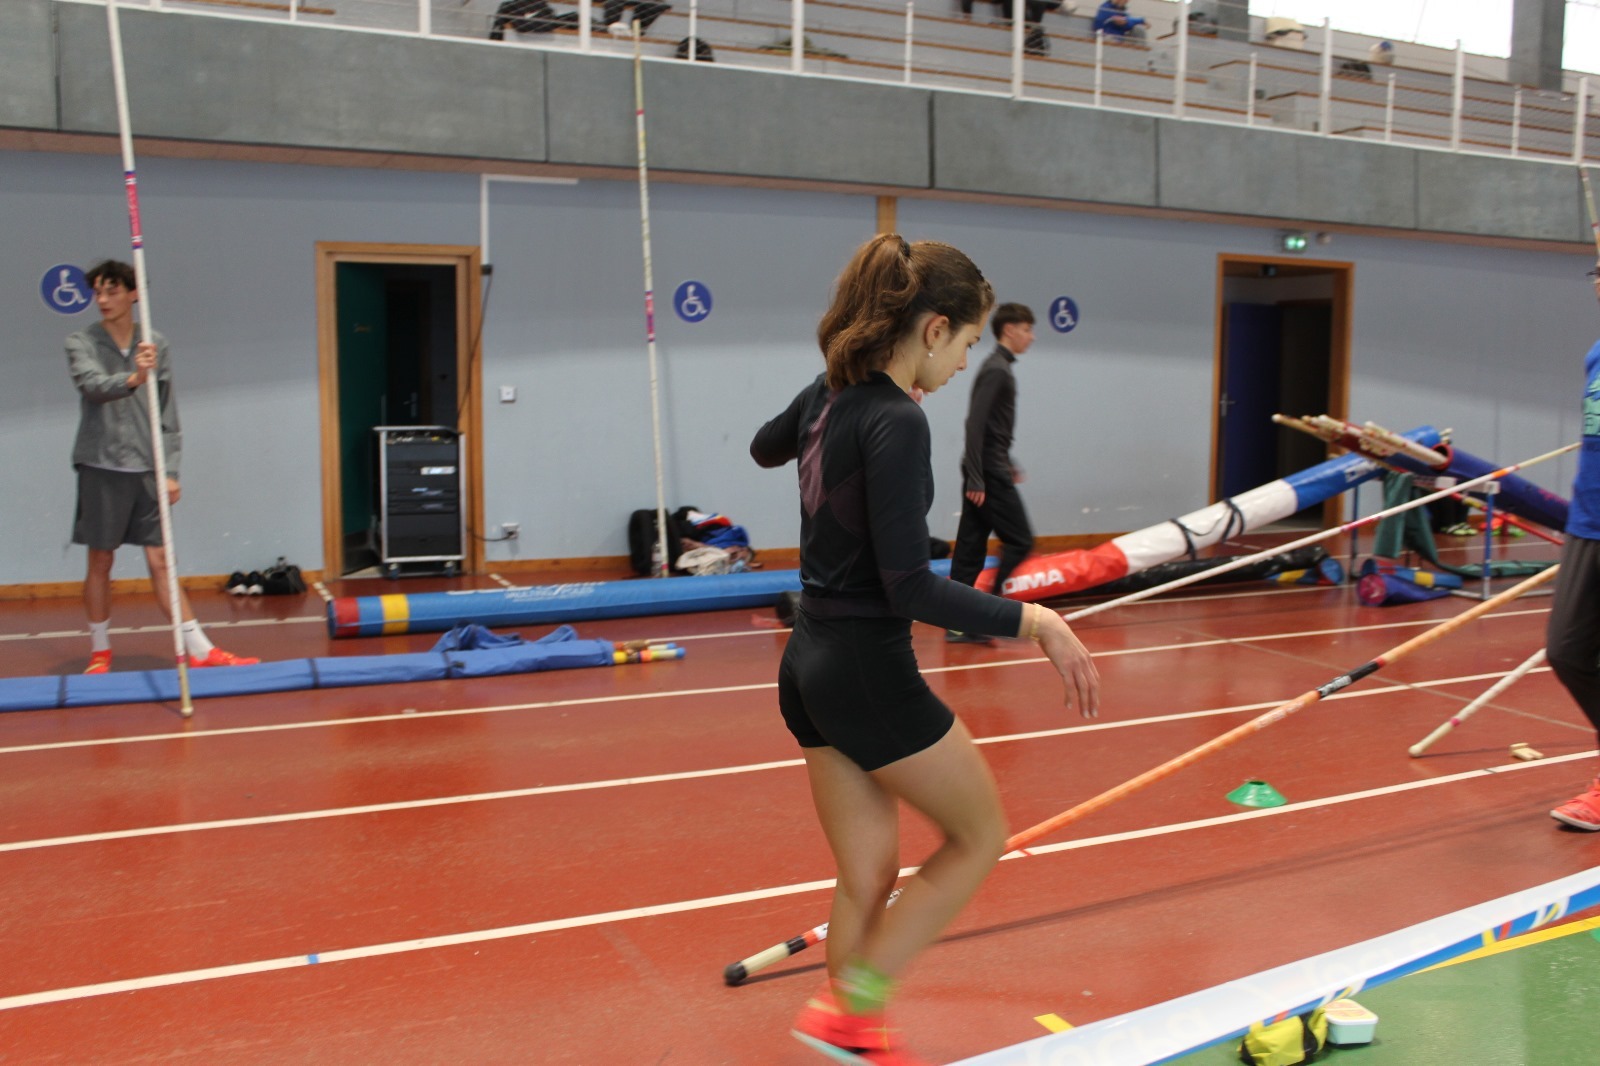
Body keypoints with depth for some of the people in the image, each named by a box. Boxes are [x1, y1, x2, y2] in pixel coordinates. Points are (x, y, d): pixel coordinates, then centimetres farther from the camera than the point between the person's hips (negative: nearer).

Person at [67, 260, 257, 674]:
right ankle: (100, 652, 18)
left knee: (161, 561, 2)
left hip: (147, 469, 2)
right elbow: (93, 384, -20)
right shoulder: (81, 344, 1)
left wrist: (170, 471, 2)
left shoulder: (156, 346, 7)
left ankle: (198, 649, 1)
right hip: (101, 468, -2)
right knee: (99, 562, 5)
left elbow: (167, 415, 8)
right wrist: (132, 379, -40)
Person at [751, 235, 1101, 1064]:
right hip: (869, 672, -8)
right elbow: (909, 587, -26)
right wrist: (1031, 620, -25)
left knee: (867, 876, 17)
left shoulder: (829, 394, 4)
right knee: (980, 834, 12)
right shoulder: (897, 423, -21)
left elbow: (763, 448, 28)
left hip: (809, 668, 8)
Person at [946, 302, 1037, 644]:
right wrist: (976, 479, -23)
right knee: (1019, 541, -5)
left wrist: (1008, 464, 25)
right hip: (989, 474, -9)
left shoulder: (999, 368, 17)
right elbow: (975, 424, -20)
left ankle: (958, 624, 10)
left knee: (971, 548, 7)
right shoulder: (996, 370, -13)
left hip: (989, 471, 9)